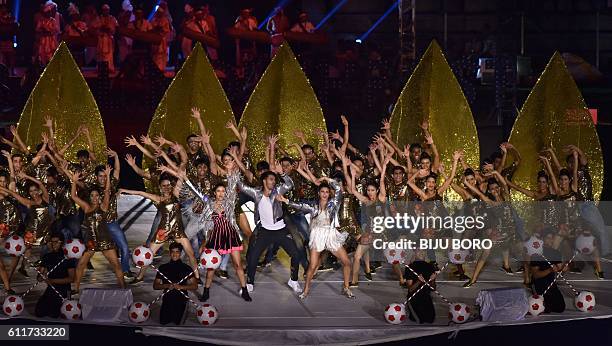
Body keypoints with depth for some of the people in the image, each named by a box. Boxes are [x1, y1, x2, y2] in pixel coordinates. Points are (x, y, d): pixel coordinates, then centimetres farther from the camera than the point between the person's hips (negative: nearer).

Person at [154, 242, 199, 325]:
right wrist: (167, 286, -12)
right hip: (167, 299, 1)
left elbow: (195, 286, 0)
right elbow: (155, 286, 6)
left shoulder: (187, 269, 2)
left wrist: (181, 286, -15)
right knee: (163, 322, -5)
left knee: (176, 322, -8)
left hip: (181, 299, -1)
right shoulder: (163, 268, 6)